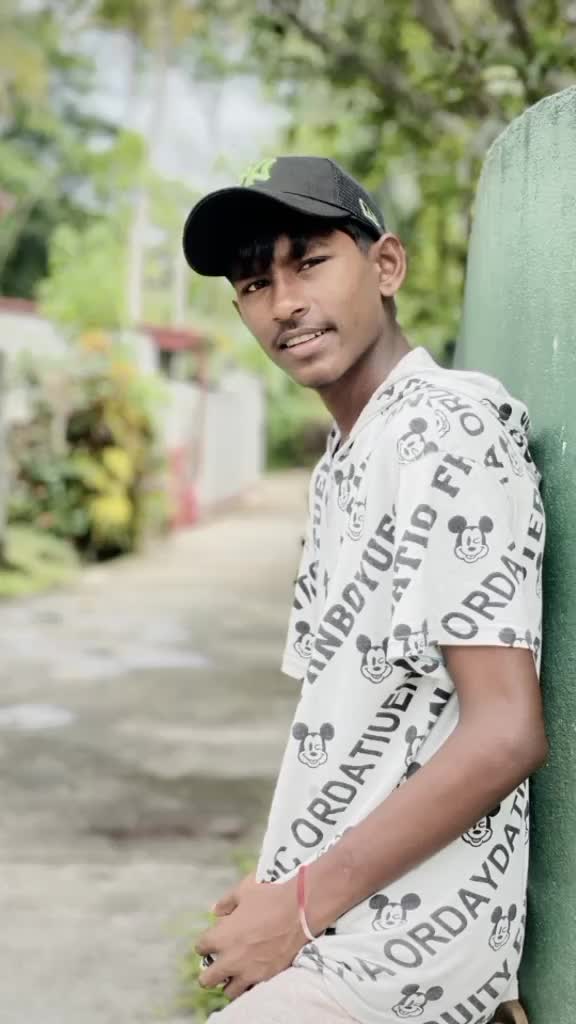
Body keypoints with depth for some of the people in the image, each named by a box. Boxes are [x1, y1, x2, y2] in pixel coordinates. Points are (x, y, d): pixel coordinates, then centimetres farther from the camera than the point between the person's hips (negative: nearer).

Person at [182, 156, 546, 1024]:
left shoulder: (448, 434, -16)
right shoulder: (342, 462, 13)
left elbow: (506, 734, -22)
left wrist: (302, 904, -16)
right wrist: (279, 888, 9)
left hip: (396, 950, -8)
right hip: (333, 922, 8)